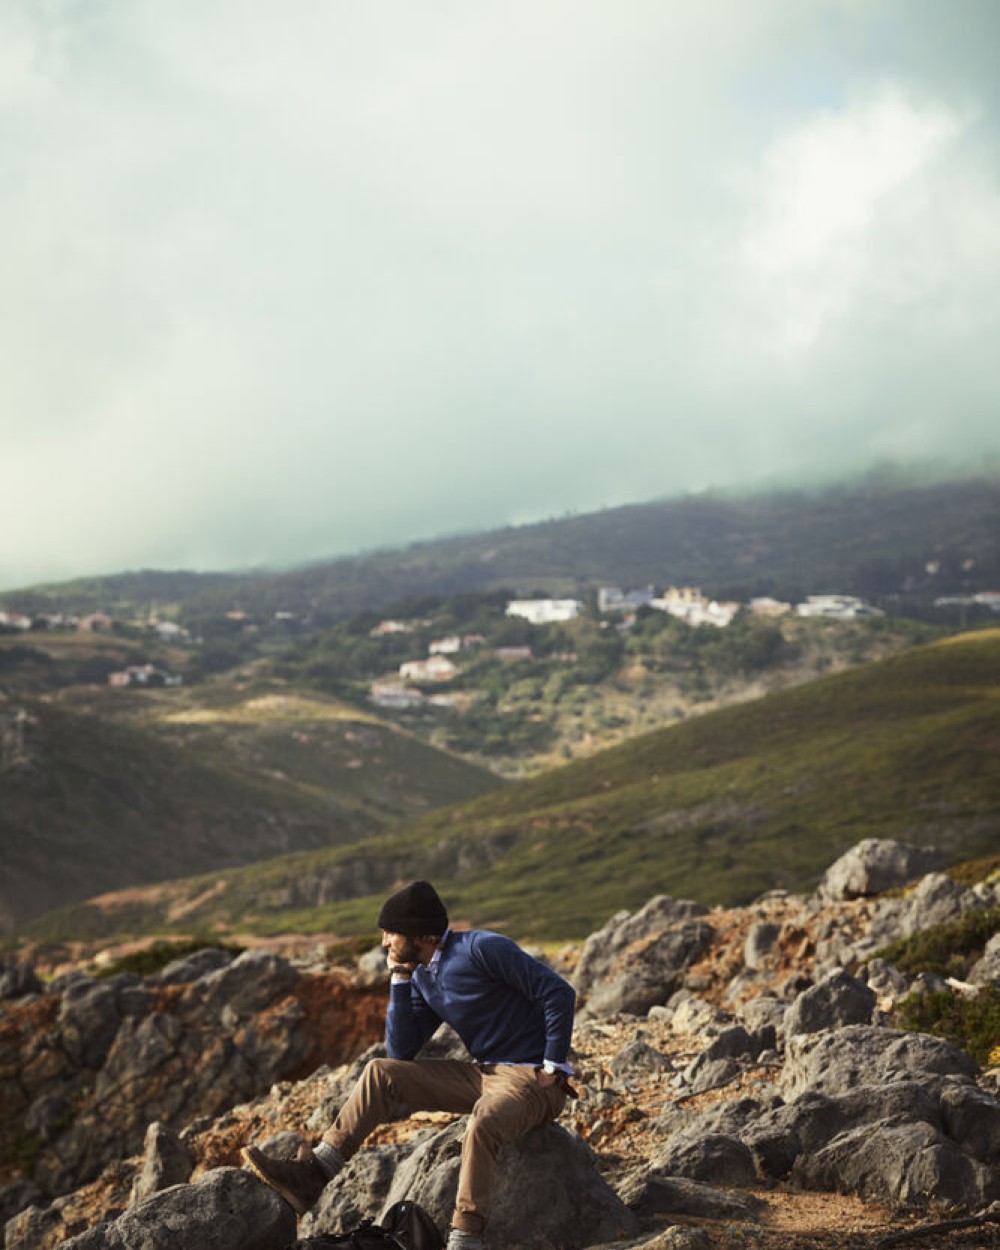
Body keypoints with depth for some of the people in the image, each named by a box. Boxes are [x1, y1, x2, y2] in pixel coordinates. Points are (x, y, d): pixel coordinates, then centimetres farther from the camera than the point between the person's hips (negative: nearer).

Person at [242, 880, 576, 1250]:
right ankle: (311, 1179, -6)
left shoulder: (481, 948, -17)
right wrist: (399, 978, -1)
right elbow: (401, 1050, 5)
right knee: (380, 1072, -1)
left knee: (480, 1125, -40)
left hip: (532, 1080, -8)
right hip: (483, 1073, 8)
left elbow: (559, 993, -19)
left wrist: (553, 1068, -16)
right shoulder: (423, 977, 9)